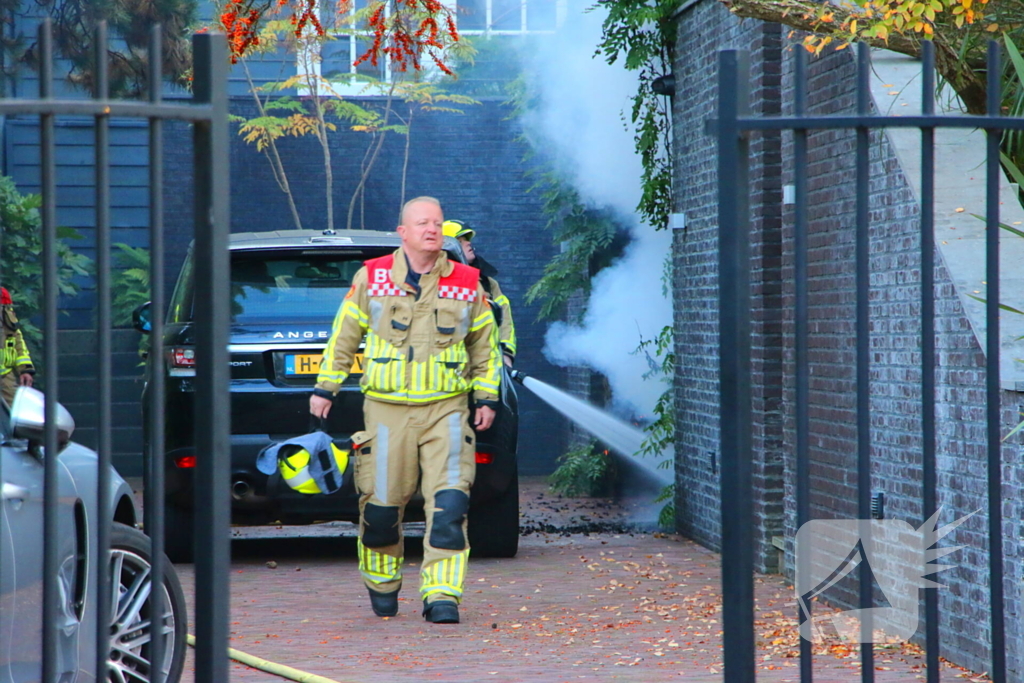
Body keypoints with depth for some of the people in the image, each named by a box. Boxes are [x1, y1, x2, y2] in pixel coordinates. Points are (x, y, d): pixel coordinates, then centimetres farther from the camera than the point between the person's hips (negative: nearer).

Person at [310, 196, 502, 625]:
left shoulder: (467, 285, 6)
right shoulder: (371, 279, 4)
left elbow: (485, 348, 17)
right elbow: (343, 338, 12)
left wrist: (486, 398, 11)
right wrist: (325, 389, 10)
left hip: (447, 410, 0)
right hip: (387, 409, 0)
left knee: (449, 503, -13)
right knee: (381, 506, 4)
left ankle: (442, 597, -11)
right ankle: (382, 587, 28)